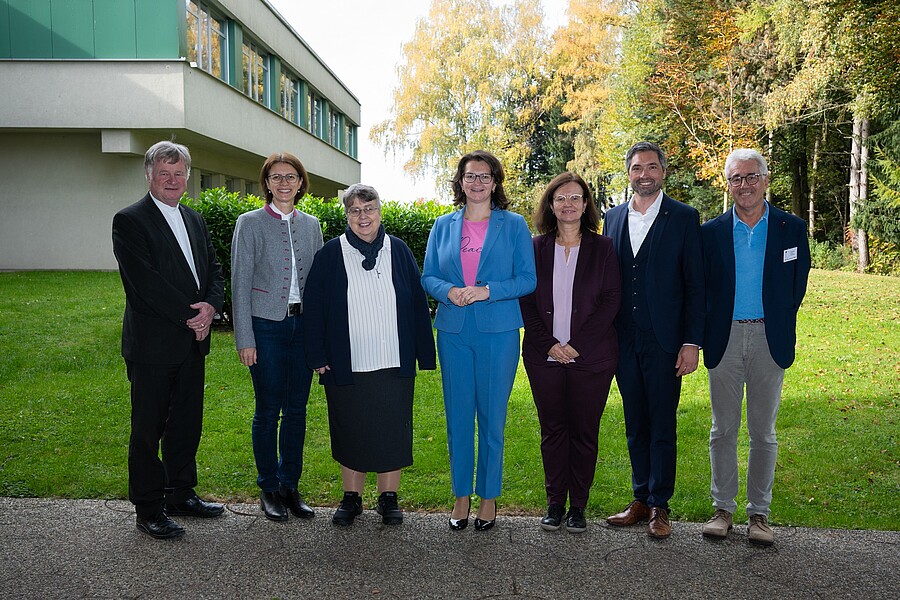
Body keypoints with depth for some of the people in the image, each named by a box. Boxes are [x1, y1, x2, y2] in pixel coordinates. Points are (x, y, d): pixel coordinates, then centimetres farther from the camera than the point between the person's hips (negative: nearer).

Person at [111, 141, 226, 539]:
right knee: (148, 428, 4)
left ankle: (181, 495, 30)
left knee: (187, 423, 15)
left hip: (192, 342, 7)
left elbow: (214, 271, 12)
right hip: (152, 345, -7)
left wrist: (211, 306, -8)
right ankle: (148, 510, 16)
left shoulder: (194, 219, 14)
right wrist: (190, 315, -16)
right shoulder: (129, 221, -8)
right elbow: (145, 282, -18)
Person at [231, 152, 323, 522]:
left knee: (297, 409, 9)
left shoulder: (311, 225, 10)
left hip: (303, 325, 4)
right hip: (267, 326, -4)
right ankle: (269, 489, 19)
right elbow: (240, 283, -5)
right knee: (268, 410, 4)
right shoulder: (250, 223, -2)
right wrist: (244, 339, -9)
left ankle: (290, 486, 23)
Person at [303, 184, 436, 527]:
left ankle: (388, 498, 24)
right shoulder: (331, 254, 0)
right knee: (350, 432, 10)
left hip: (394, 364, 1)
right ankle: (352, 498, 26)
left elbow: (417, 303, 6)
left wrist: (422, 354, 2)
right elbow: (314, 309, 1)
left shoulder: (398, 251, 4)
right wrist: (318, 357, -4)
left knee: (392, 431, 7)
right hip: (346, 366, -1)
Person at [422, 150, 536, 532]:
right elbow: (428, 277, 9)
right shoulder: (443, 226, 11)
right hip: (453, 331, 2)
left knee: (492, 416, 4)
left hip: (498, 332, -2)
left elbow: (528, 279, -2)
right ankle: (461, 495, 21)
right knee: (458, 415, 7)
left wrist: (487, 291, -16)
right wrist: (449, 292, -12)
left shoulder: (513, 225, 3)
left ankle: (489, 497, 18)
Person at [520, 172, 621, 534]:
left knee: (584, 432, 5)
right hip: (545, 356, 1)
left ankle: (578, 507, 17)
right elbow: (526, 301, 3)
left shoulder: (602, 248, 4)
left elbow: (610, 301, -3)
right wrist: (548, 343, -8)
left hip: (590, 356, -1)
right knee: (552, 430, 7)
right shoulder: (536, 248, 7)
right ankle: (555, 503, 19)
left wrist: (577, 344, -11)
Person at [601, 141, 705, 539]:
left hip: (664, 341, -4)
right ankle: (640, 500, 25)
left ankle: (659, 506, 16)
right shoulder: (614, 217, 10)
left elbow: (695, 285, -4)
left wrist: (691, 342, -10)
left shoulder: (684, 218, -2)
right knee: (635, 425, 13)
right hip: (623, 340, 4)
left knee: (662, 427, 4)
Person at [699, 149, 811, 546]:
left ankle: (759, 512, 19)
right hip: (724, 340, 1)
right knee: (723, 429, 7)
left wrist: (778, 329, 3)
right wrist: (706, 337, -1)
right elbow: (702, 290, 5)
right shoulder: (711, 232, 4)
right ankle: (723, 508, 19)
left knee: (763, 431, 7)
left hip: (769, 340, -1)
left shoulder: (792, 229, 2)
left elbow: (797, 288, 5)